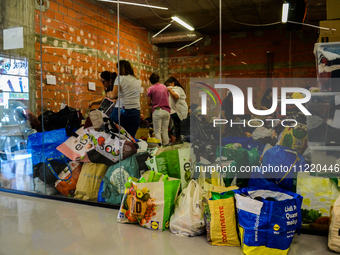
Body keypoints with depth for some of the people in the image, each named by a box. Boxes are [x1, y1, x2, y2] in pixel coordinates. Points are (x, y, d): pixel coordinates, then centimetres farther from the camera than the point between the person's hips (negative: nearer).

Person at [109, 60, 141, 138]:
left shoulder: (120, 78, 1)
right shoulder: (138, 81, 17)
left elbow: (114, 95, -8)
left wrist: (109, 94, 13)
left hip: (122, 110, -5)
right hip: (136, 112, 5)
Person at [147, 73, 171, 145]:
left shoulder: (150, 89, 0)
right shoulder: (165, 87, 12)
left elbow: (149, 103, 2)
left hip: (157, 111, -4)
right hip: (166, 110, 4)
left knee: (157, 131, 1)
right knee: (165, 130, 10)